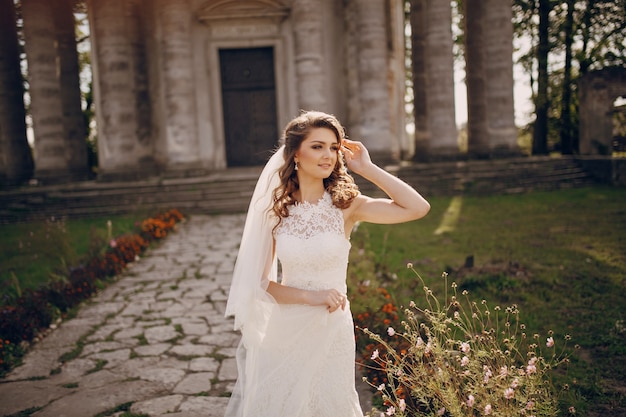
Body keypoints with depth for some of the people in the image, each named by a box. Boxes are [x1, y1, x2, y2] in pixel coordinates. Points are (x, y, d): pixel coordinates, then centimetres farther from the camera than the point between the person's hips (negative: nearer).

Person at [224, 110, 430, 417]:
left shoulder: (345, 205, -9)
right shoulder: (276, 208, -5)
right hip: (284, 330, 2)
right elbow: (260, 280, -5)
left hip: (330, 330, -1)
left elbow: (418, 208, -20)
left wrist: (367, 168, -15)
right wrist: (311, 296, -17)